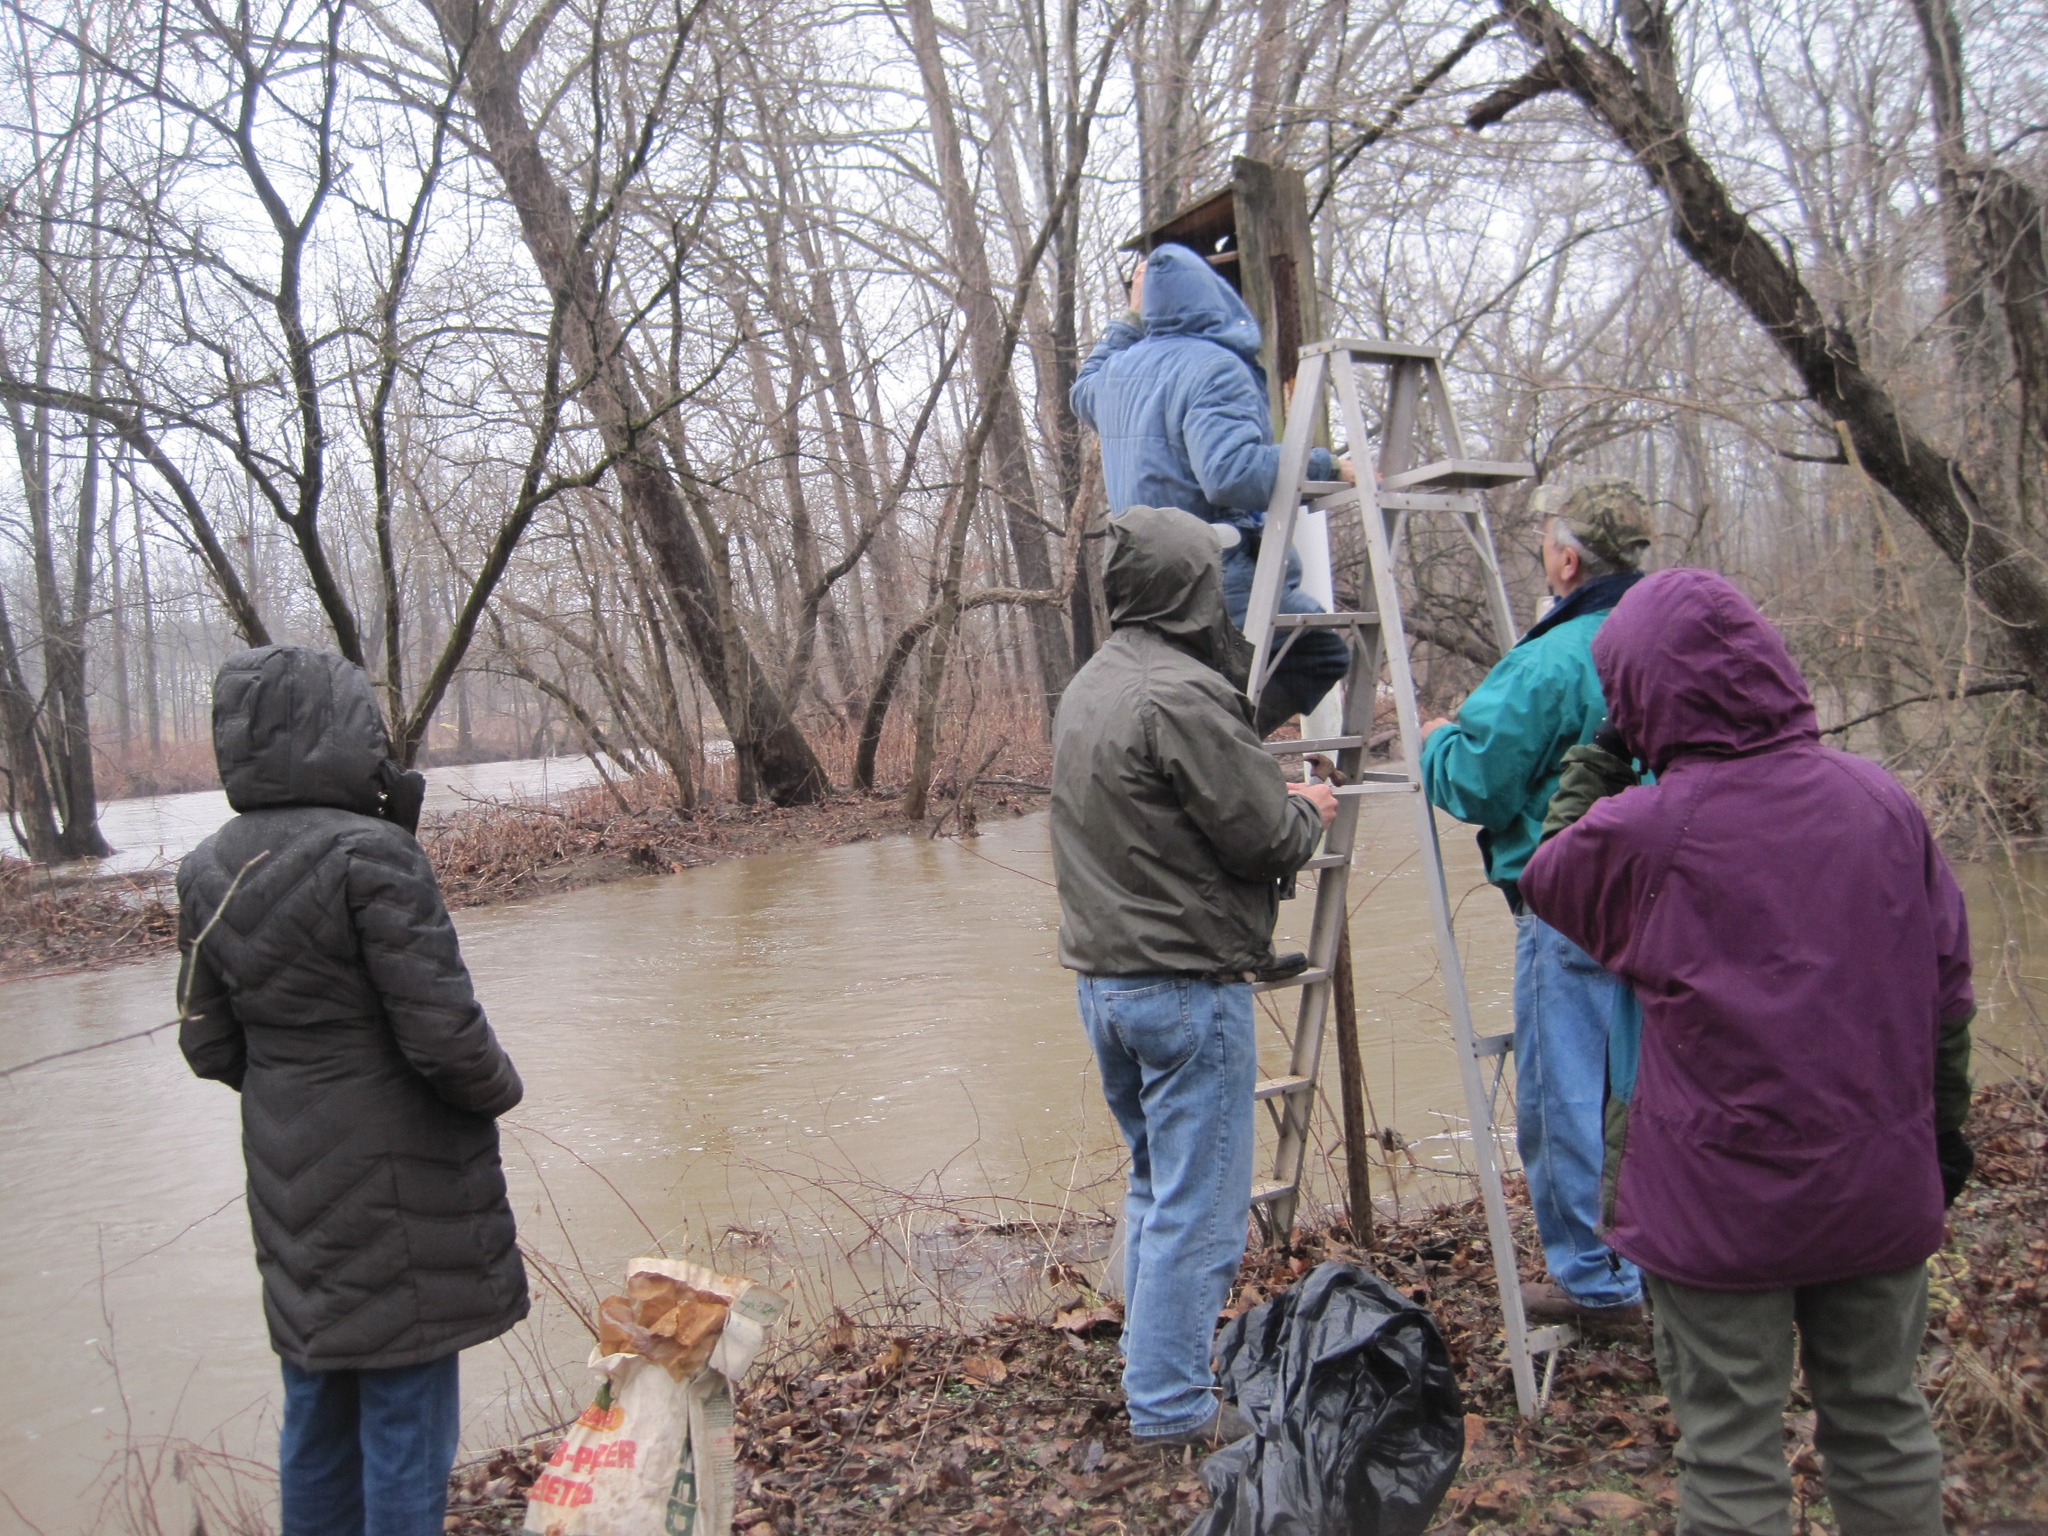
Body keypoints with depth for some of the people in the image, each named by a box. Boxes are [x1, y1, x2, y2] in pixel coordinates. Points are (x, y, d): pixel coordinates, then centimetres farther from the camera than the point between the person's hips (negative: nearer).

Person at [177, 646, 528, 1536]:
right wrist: (499, 1088, -3)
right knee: (404, 1420, 6)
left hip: (291, 1187, 7)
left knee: (316, 1411, 20)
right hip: (396, 1193, -7)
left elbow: (209, 1046, 6)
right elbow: (444, 1033, -22)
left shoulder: (210, 873, 0)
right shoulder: (369, 854, -22)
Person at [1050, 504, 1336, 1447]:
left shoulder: (1085, 690, 11)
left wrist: (1275, 802, 16)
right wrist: (1309, 811, 6)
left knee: (1155, 1183, 22)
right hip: (1188, 986, -9)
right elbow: (1266, 837, -16)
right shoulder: (1180, 696, -19)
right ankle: (1172, 1407, 10)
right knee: (1198, 1203, 1)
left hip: (1102, 978, 9)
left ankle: (1149, 1362, 33)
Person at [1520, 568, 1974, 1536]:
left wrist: (1593, 765, 9)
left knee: (1733, 1455, 8)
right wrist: (1945, 1128, 18)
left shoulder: (1643, 830, -17)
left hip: (1723, 1200, -4)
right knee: (1881, 1422, 21)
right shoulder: (1881, 801, -2)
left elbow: (1545, 886, 6)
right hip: (1883, 1184, 5)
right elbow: (1947, 986, 6)